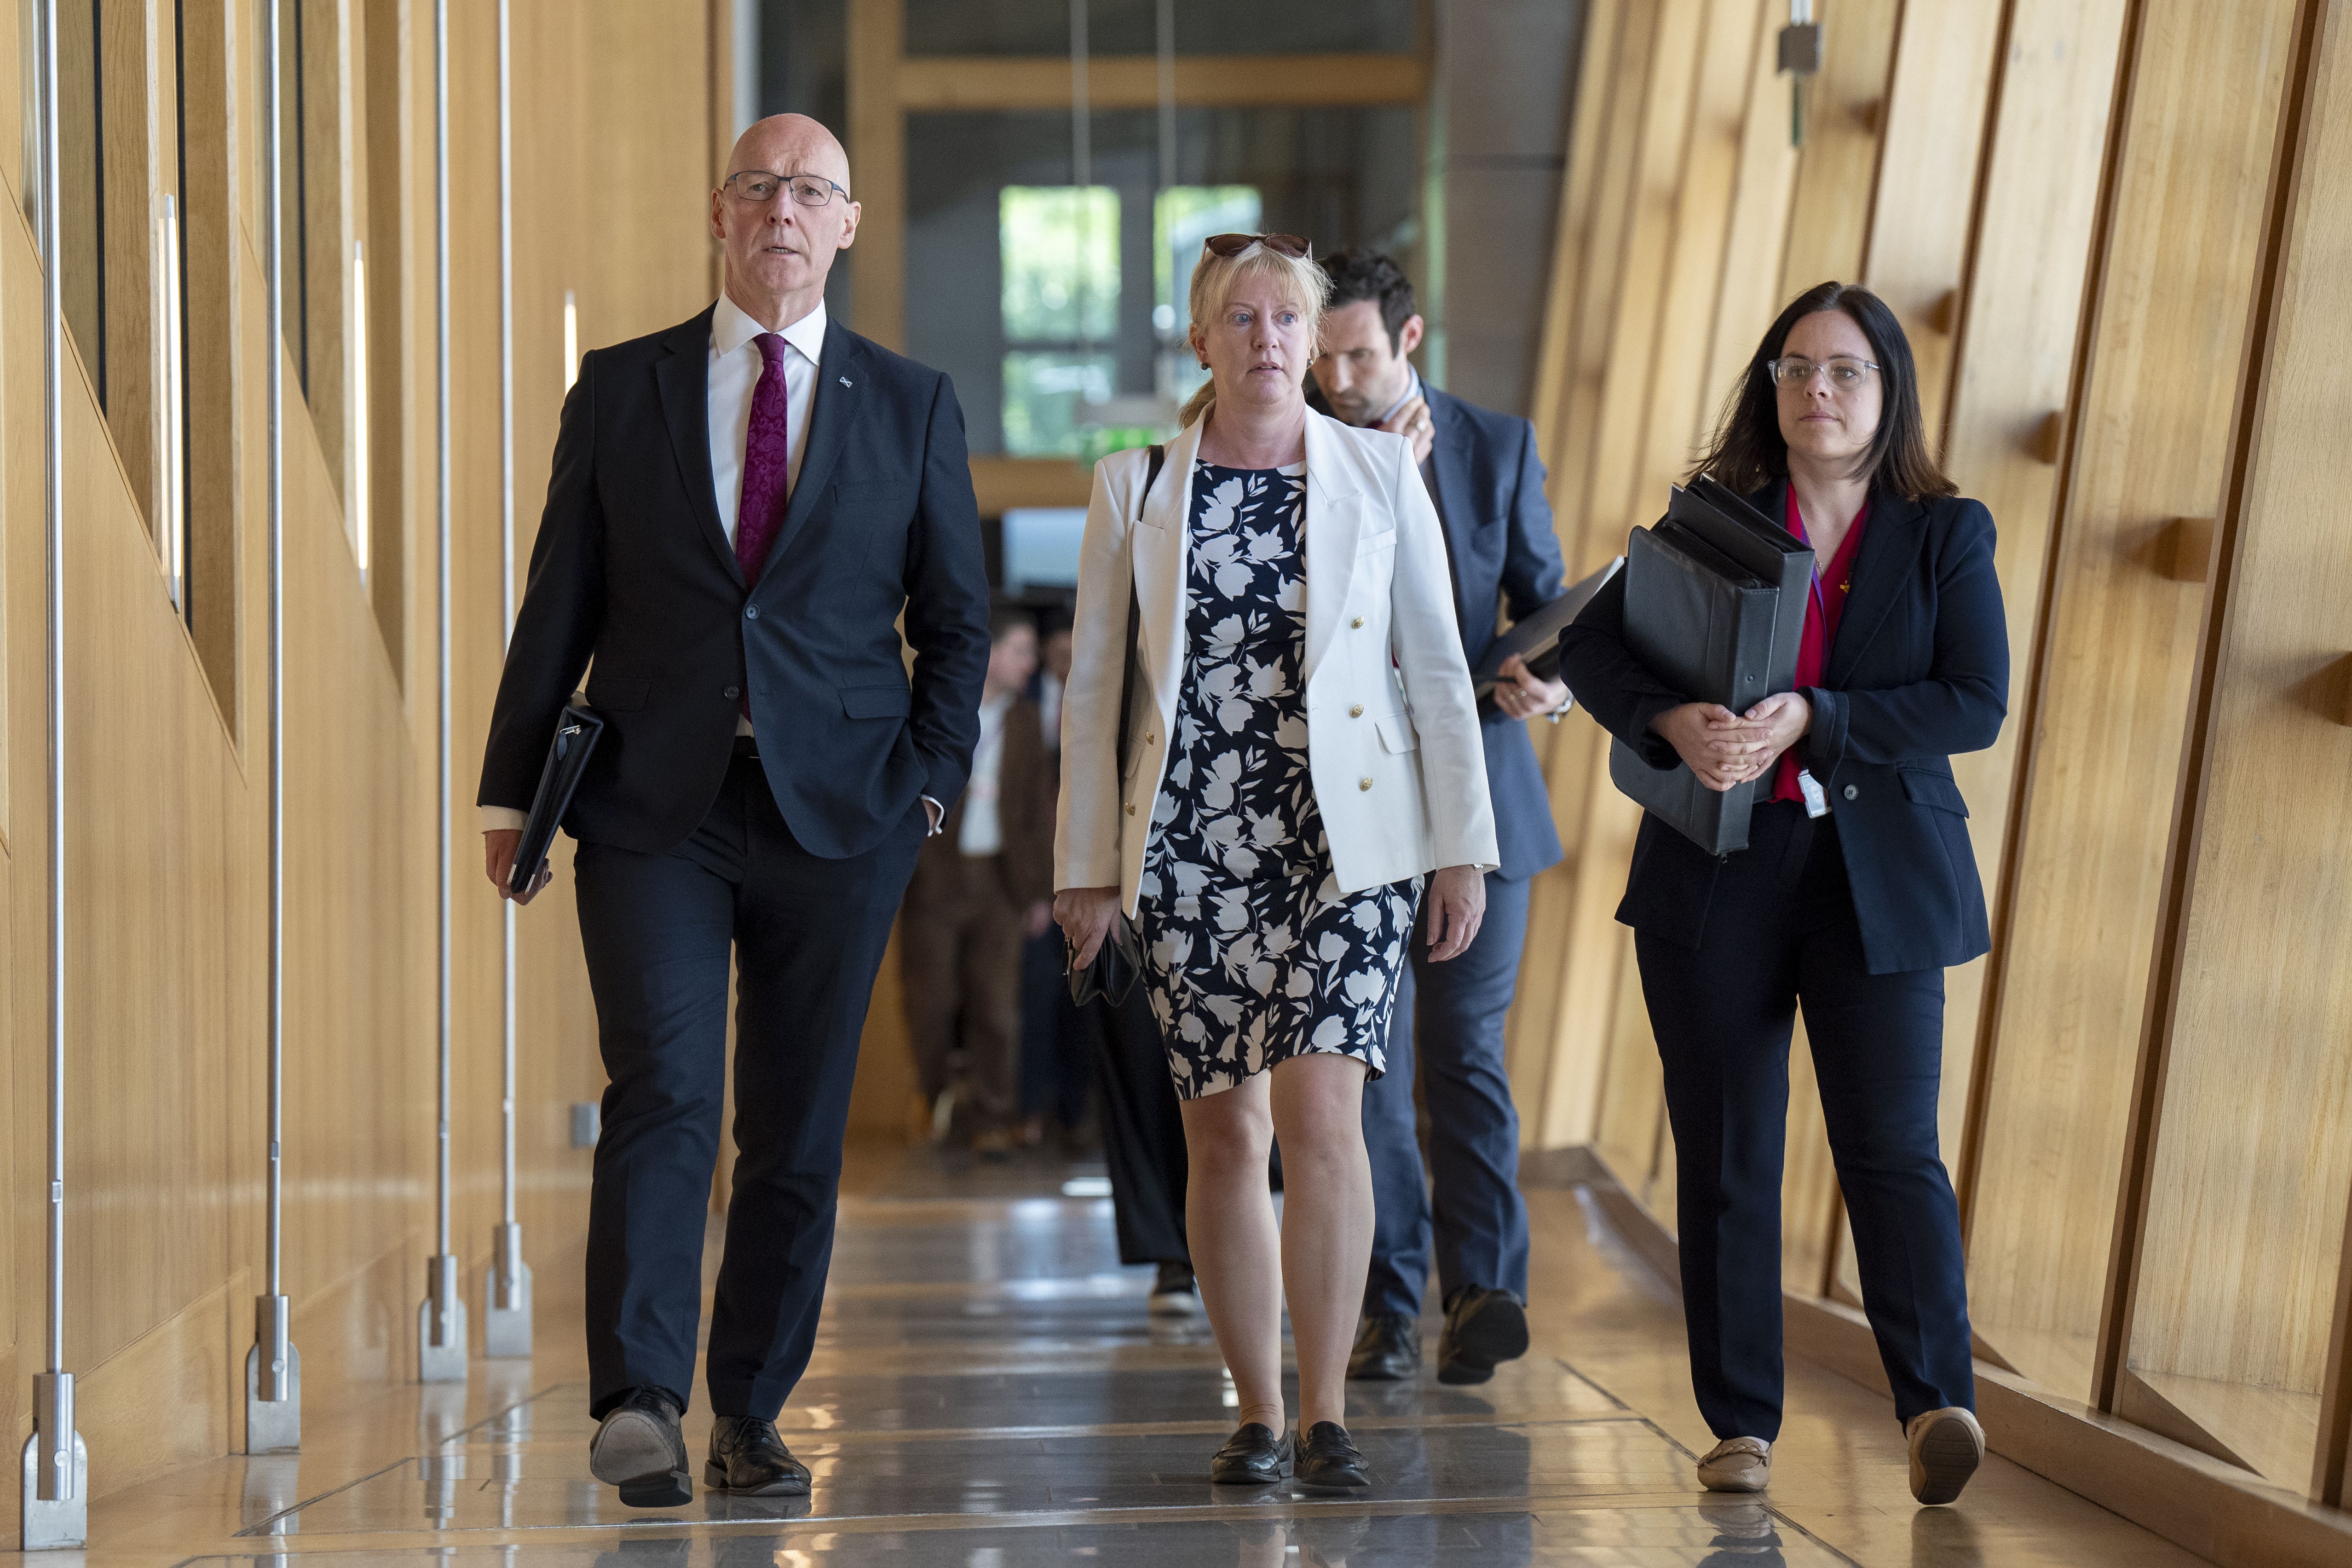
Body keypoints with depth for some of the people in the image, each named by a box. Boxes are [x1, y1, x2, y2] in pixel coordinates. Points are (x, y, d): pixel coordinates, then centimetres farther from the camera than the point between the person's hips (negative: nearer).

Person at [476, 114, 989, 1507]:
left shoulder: (913, 407, 9)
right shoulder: (621, 389, 7)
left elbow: (958, 620, 12)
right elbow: (560, 603, 8)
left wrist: (930, 780, 0)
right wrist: (513, 791, 4)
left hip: (838, 815, 1)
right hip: (654, 810, -1)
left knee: (799, 1133, 5)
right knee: (664, 1094, -15)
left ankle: (752, 1420, 14)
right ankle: (638, 1406, -17)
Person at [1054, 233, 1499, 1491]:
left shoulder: (1379, 473, 4)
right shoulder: (1134, 487, 5)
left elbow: (1436, 666, 6)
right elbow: (1093, 685, 8)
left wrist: (1462, 845, 3)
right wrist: (1087, 863, 4)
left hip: (1344, 835, -1)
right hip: (1192, 841, 1)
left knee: (1320, 1112, -14)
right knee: (1222, 1135, 4)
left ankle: (1326, 1415, -10)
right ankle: (1255, 1411, 14)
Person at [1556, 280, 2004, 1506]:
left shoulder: (1946, 534, 3)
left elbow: (1976, 703, -7)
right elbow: (1589, 645, 2)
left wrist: (1809, 721, -18)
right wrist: (1674, 723, -18)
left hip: (1879, 884, -2)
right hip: (1717, 877, 2)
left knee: (1892, 1147, -11)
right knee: (1726, 1159, 3)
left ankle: (1938, 1407, -17)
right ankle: (1741, 1425, 9)